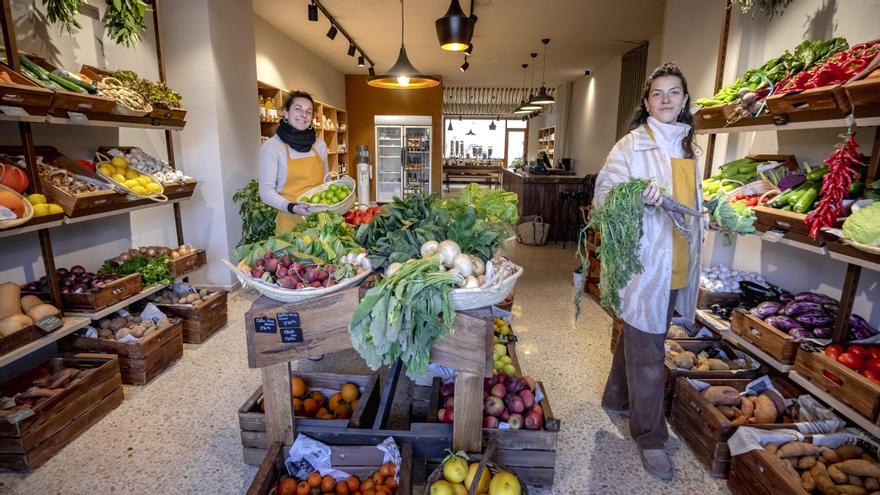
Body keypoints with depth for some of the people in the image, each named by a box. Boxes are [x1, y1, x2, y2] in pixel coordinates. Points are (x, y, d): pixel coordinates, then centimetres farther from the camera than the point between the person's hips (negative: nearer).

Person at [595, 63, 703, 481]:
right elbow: (604, 194, -14)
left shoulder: (686, 146, 14)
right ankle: (650, 437, 15)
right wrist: (639, 199, -30)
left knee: (637, 337, 20)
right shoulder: (631, 145, -7)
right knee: (647, 352, 0)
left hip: (677, 265, 7)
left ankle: (617, 399, 40)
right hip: (644, 262, -7)